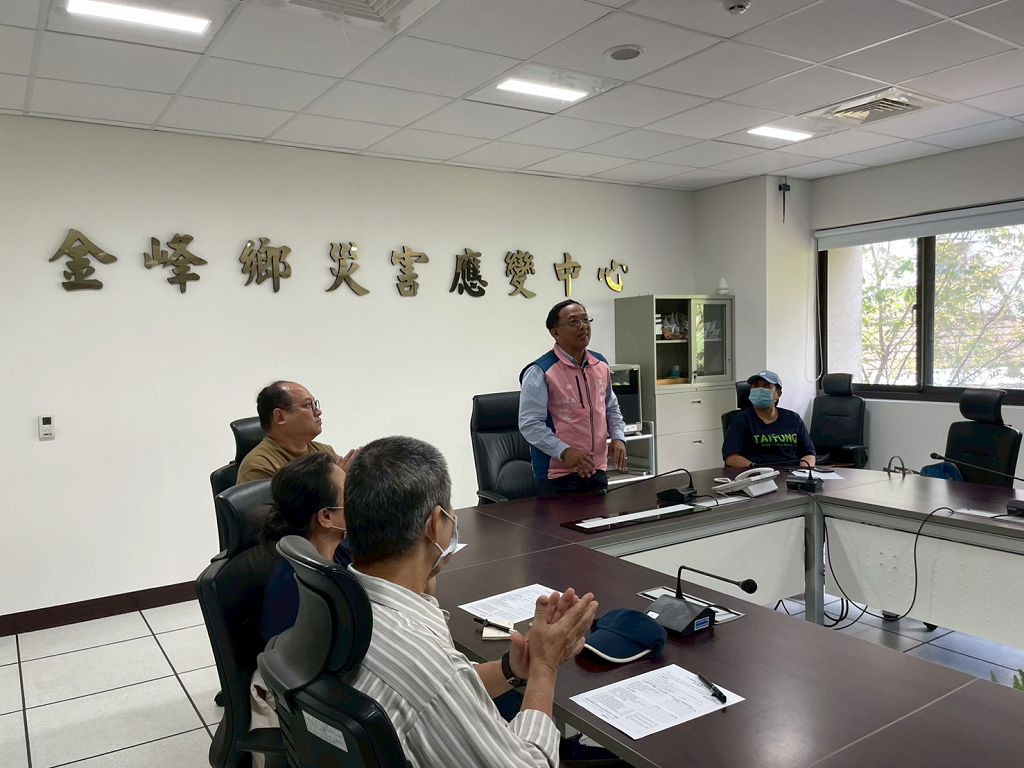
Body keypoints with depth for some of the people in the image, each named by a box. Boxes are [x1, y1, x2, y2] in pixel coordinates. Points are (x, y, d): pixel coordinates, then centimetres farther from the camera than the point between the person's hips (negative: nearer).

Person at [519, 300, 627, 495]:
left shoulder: (601, 365, 9)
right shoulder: (540, 372, -13)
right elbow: (530, 424, -16)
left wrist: (618, 438, 3)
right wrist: (564, 452, -25)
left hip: (598, 470, 6)